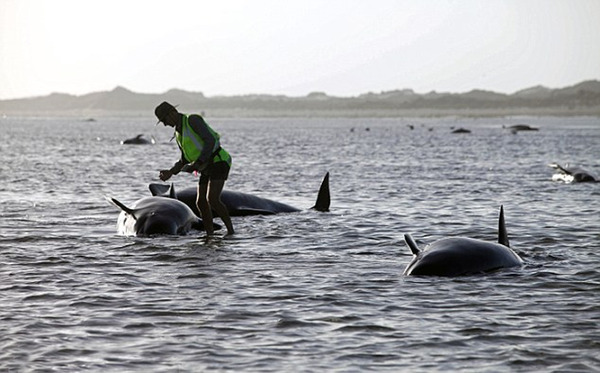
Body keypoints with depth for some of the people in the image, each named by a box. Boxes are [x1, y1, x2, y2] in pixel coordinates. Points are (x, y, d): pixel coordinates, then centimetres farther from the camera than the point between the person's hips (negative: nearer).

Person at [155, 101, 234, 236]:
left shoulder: (193, 120, -14)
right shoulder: (178, 133, 14)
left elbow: (210, 140, -25)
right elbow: (185, 159, 22)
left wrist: (198, 163, -28)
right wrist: (171, 172, 8)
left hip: (218, 162, -9)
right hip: (207, 168, 9)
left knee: (212, 200, -22)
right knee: (201, 202, 2)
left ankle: (230, 230, -13)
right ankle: (210, 235, 8)